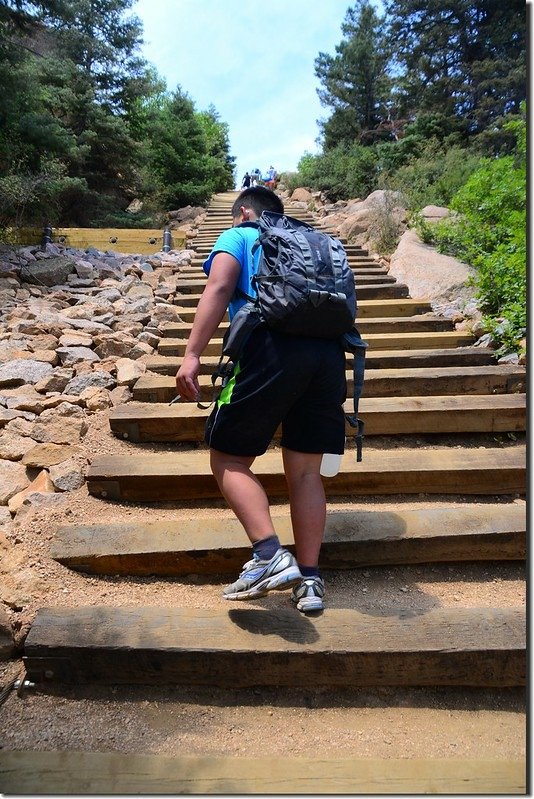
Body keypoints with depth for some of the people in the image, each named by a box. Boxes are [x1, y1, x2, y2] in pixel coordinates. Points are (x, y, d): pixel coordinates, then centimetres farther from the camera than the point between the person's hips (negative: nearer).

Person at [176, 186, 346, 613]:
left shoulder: (238, 235, 18)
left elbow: (219, 288, -2)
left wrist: (192, 354, -10)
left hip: (271, 349, -5)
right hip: (329, 351, 6)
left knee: (229, 458, 8)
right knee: (305, 469, 11)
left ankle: (270, 556, -7)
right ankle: (309, 579, 11)